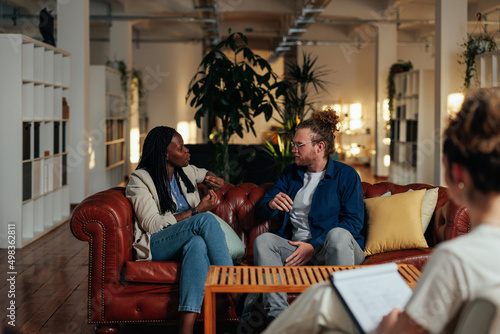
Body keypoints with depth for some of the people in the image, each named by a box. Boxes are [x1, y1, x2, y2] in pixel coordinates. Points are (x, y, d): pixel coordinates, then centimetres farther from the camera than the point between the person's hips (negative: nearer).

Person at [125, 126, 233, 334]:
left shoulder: (185, 171, 14)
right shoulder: (139, 180, -5)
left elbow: (204, 173, 38)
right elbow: (152, 225, -15)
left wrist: (211, 180, 11)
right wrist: (196, 211, -17)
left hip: (188, 242, 5)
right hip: (155, 245, -5)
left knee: (198, 243, -37)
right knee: (206, 220, -32)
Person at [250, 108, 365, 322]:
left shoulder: (345, 175, 1)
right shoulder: (289, 174, 16)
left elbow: (354, 221, -10)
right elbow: (261, 212, 13)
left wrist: (314, 246, -18)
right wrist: (271, 205, -13)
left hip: (334, 249, -4)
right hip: (297, 247, 4)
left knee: (337, 234, -37)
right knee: (263, 241, -23)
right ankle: (278, 316, -34)